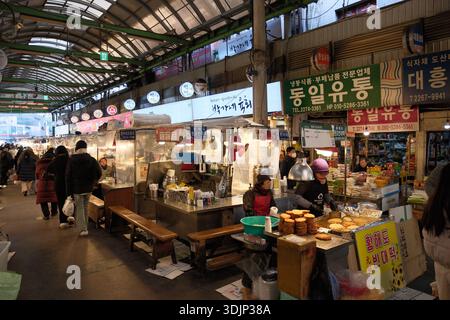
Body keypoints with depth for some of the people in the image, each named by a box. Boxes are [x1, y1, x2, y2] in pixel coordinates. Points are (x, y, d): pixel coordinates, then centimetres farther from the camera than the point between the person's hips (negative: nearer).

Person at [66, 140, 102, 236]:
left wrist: (69, 192, -4)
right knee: (85, 207, 16)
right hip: (88, 188, 2)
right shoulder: (91, 159, -2)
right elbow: (99, 173, -7)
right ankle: (85, 227, 26)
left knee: (79, 208, 4)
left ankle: (83, 229, -1)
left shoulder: (71, 160, -5)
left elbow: (68, 177, -6)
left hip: (76, 189, -2)